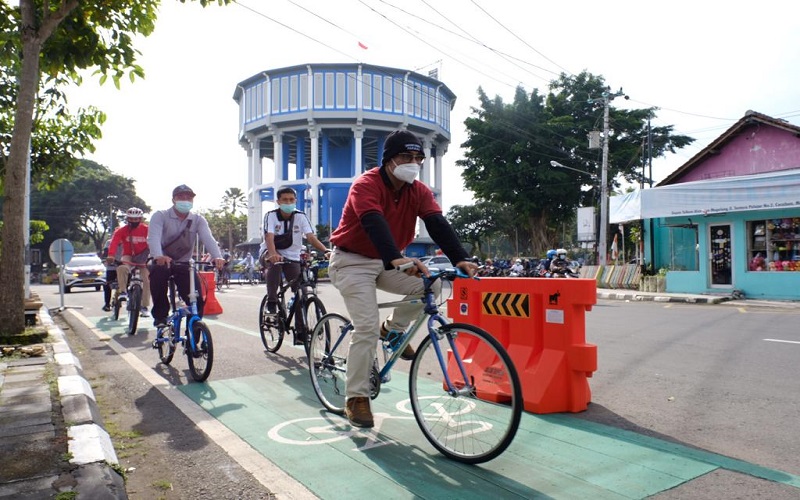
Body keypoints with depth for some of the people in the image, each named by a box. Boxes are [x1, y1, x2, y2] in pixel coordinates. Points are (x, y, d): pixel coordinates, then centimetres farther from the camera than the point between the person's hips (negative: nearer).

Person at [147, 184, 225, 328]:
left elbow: (208, 238, -18)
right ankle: (160, 316, -15)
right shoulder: (160, 216, -9)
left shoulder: (198, 219, -2)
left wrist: (217, 257, -39)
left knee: (197, 298, -14)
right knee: (158, 273, -35)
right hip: (162, 261, -2)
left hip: (184, 263, 2)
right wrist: (158, 256, -48)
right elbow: (153, 237, -26)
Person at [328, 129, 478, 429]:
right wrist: (397, 259, -57)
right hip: (352, 262, -6)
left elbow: (437, 224, -18)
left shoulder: (418, 191, -4)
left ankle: (393, 329, 9)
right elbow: (374, 223, -40)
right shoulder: (366, 185, -22)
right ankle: (356, 399, -4)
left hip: (385, 262, 6)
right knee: (367, 326, -18)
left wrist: (460, 259, -34)